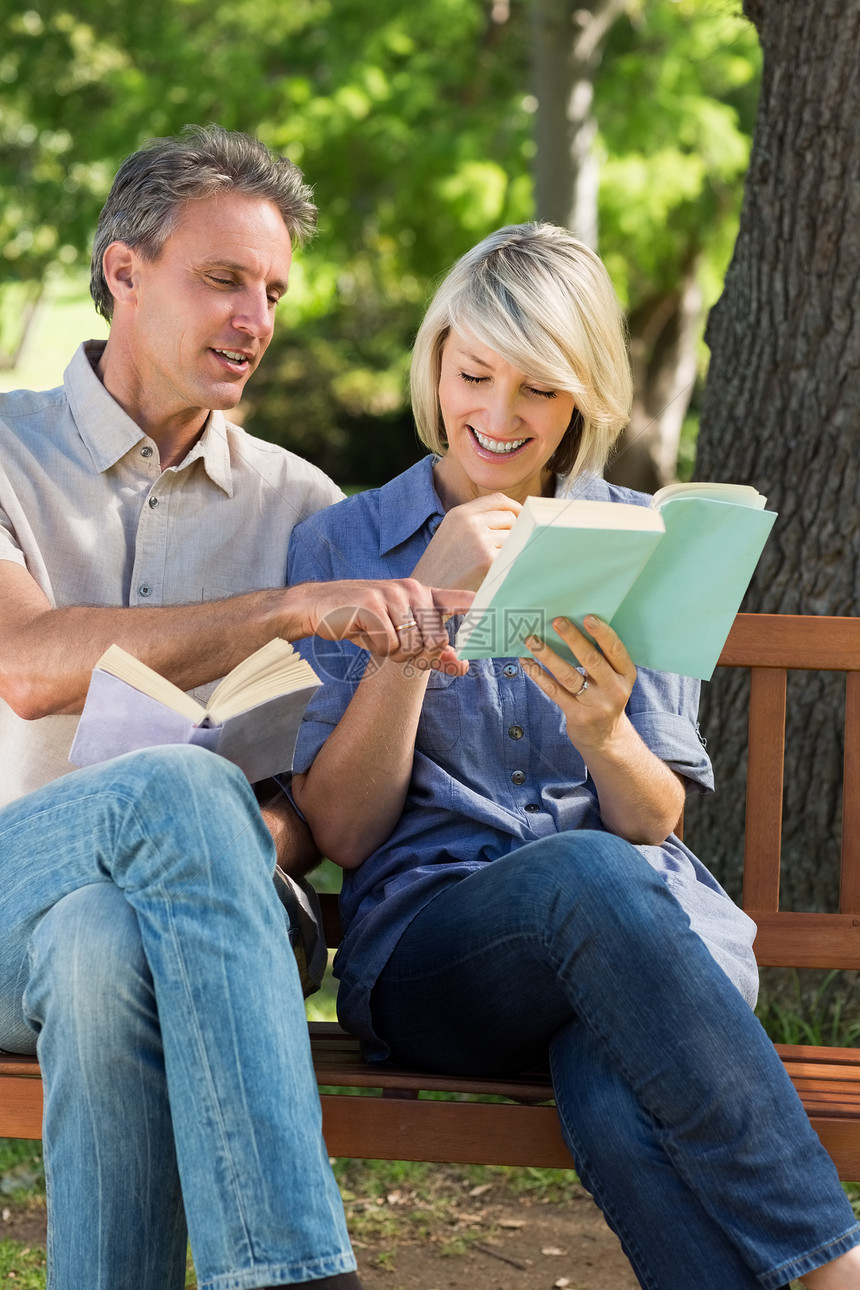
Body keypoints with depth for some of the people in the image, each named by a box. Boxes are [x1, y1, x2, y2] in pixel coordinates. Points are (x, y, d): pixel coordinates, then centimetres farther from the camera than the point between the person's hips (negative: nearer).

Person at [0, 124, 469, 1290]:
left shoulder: (294, 502, 17)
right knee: (177, 786, -37)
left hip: (205, 901, 2)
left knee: (108, 954, -37)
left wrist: (278, 834, -13)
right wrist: (289, 608, -19)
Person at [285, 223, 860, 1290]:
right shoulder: (340, 544, 7)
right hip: (428, 948, -1)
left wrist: (603, 732, -17)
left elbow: (652, 824, 7)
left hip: (654, 927, 1)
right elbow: (344, 831, 0)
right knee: (585, 874, -38)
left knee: (619, 1108, -39)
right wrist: (425, 604, -11)